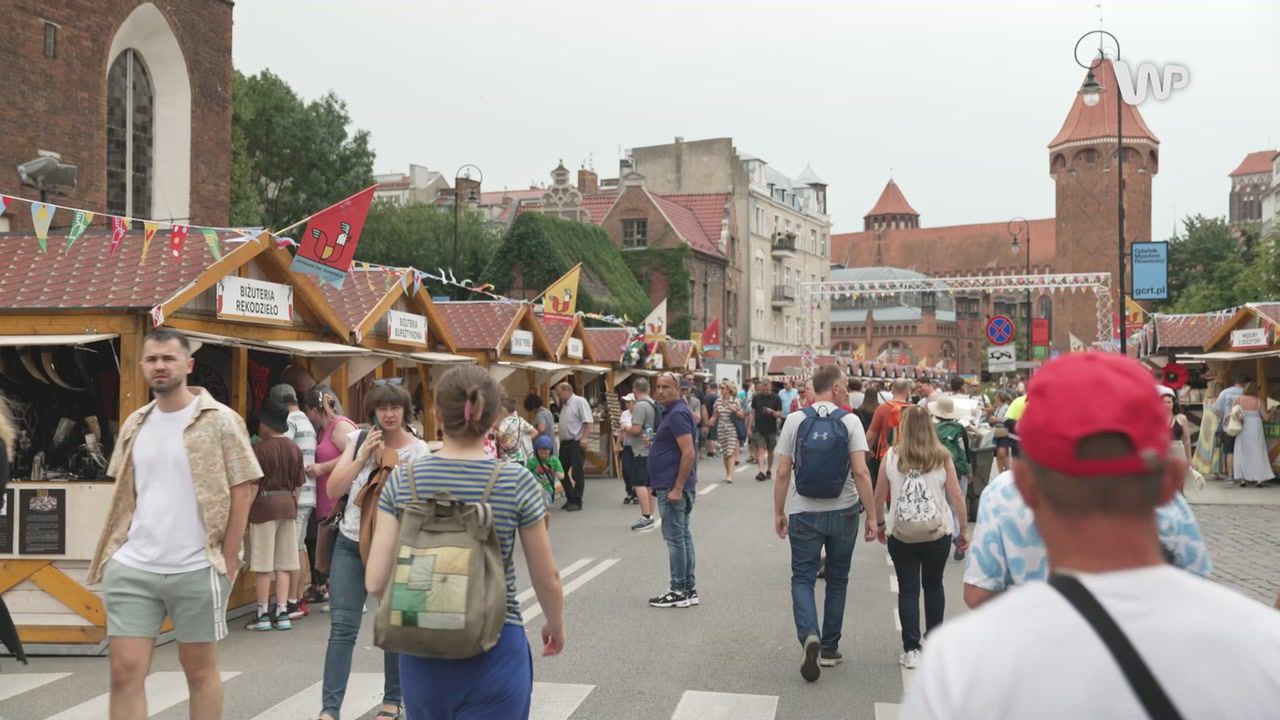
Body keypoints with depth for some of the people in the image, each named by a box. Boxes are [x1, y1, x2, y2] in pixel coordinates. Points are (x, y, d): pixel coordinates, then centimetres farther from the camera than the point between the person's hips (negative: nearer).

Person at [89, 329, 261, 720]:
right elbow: (124, 495, 18)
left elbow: (243, 490, -7)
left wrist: (227, 560, -9)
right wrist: (113, 549, 10)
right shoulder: (134, 424, 10)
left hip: (196, 570, -4)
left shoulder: (220, 420, -6)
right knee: (124, 671, 3)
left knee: (200, 670, 9)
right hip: (130, 568, 4)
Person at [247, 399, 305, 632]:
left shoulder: (260, 449, -11)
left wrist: (246, 510, 2)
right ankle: (282, 613, 9)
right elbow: (299, 484, 8)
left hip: (264, 505, -5)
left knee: (263, 565, 3)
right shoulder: (294, 449, 4)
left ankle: (263, 614, 8)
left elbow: (252, 485, -9)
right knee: (283, 563, 8)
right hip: (288, 505, 5)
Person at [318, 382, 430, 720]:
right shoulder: (359, 439, 1)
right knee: (342, 628, -3)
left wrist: (385, 464, -19)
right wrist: (363, 455, -16)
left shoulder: (418, 451, -7)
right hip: (350, 543, 2)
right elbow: (333, 490, -5)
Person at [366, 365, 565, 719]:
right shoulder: (517, 482, -11)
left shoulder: (404, 480, -6)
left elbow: (376, 581, -7)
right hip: (494, 654, -2)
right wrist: (556, 625, 17)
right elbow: (547, 579, -2)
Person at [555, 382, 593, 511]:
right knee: (563, 472, 10)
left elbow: (588, 421, -16)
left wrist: (584, 438, -23)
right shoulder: (564, 405, 17)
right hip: (564, 443, 9)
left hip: (577, 443, -9)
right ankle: (570, 498, 21)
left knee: (577, 473, -3)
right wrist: (561, 441, 15)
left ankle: (577, 502, 3)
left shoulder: (580, 401, -9)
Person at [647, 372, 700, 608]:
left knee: (675, 537, -4)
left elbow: (688, 453, -23)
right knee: (683, 535, 12)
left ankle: (679, 592, 2)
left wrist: (677, 488, -24)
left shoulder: (677, 414, -16)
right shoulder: (673, 411, 16)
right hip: (674, 486, 10)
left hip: (672, 487, -10)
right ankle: (689, 589, 18)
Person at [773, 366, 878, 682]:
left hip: (804, 512, -1)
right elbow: (861, 472, -12)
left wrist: (779, 512, 6)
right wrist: (872, 515, -6)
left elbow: (783, 473, -4)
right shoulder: (849, 421, -6)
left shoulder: (795, 420, -4)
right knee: (837, 580, 16)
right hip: (843, 511, 1)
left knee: (803, 578, 6)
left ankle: (810, 636, -18)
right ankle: (829, 648, 23)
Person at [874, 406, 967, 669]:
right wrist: (962, 531, 6)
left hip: (901, 535, -1)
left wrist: (879, 524, 16)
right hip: (938, 533, 1)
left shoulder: (891, 457, -4)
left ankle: (911, 650, 4)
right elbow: (956, 496, -4)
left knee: (908, 590, 7)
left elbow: (879, 496, 1)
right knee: (933, 586, 20)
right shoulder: (942, 457, -4)